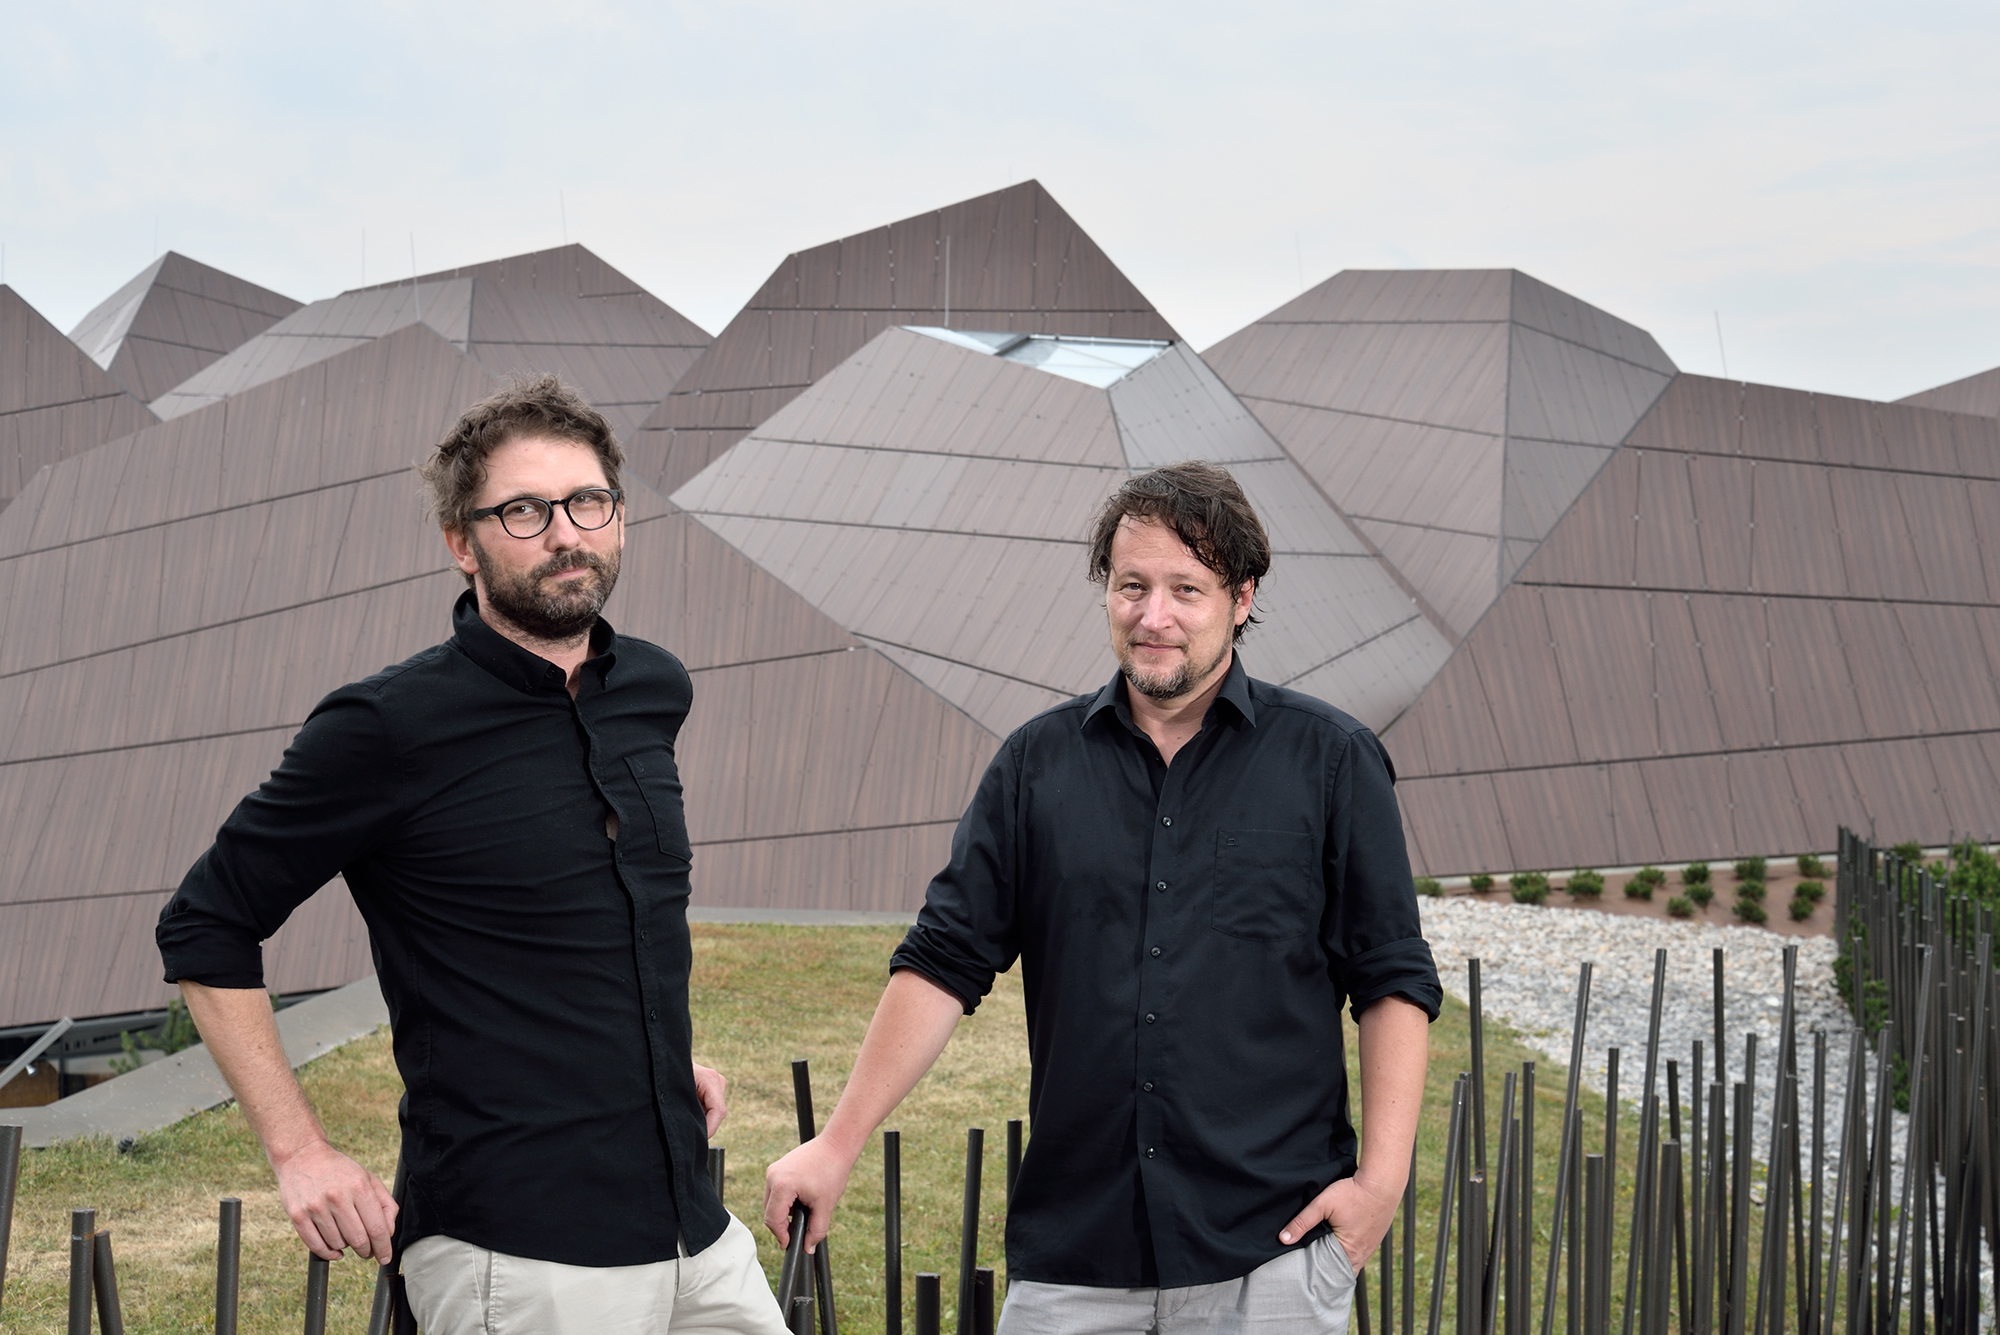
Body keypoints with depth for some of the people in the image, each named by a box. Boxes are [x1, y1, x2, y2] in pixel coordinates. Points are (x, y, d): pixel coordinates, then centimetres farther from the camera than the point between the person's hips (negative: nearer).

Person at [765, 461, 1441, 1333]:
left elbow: (1393, 982, 1)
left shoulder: (1330, 761, 2)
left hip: (1271, 1249, -2)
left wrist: (1382, 1176, -9)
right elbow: (944, 963, 7)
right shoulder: (1038, 762, 7)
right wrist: (839, 1145, 1)